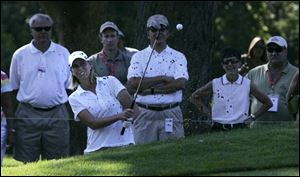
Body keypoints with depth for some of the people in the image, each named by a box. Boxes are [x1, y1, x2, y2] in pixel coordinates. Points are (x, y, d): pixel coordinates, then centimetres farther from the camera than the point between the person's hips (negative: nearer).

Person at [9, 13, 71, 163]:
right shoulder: (20, 55, 6)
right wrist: (10, 117, 5)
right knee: (26, 163, -1)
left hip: (57, 116, 1)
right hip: (28, 115, -1)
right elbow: (14, 88, 10)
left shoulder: (63, 53, 7)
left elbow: (69, 85, 12)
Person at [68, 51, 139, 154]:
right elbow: (92, 123, -9)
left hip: (124, 143, 0)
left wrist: (128, 118, -21)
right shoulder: (75, 98, 6)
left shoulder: (110, 81, 8)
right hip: (97, 148, 0)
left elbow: (133, 108, 0)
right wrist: (118, 116, -22)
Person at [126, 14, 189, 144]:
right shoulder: (138, 57, 11)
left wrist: (150, 89, -9)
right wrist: (162, 78, -8)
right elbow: (132, 85, -5)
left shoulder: (178, 57, 10)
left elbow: (180, 83, -7)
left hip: (171, 114, 0)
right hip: (145, 115, 0)